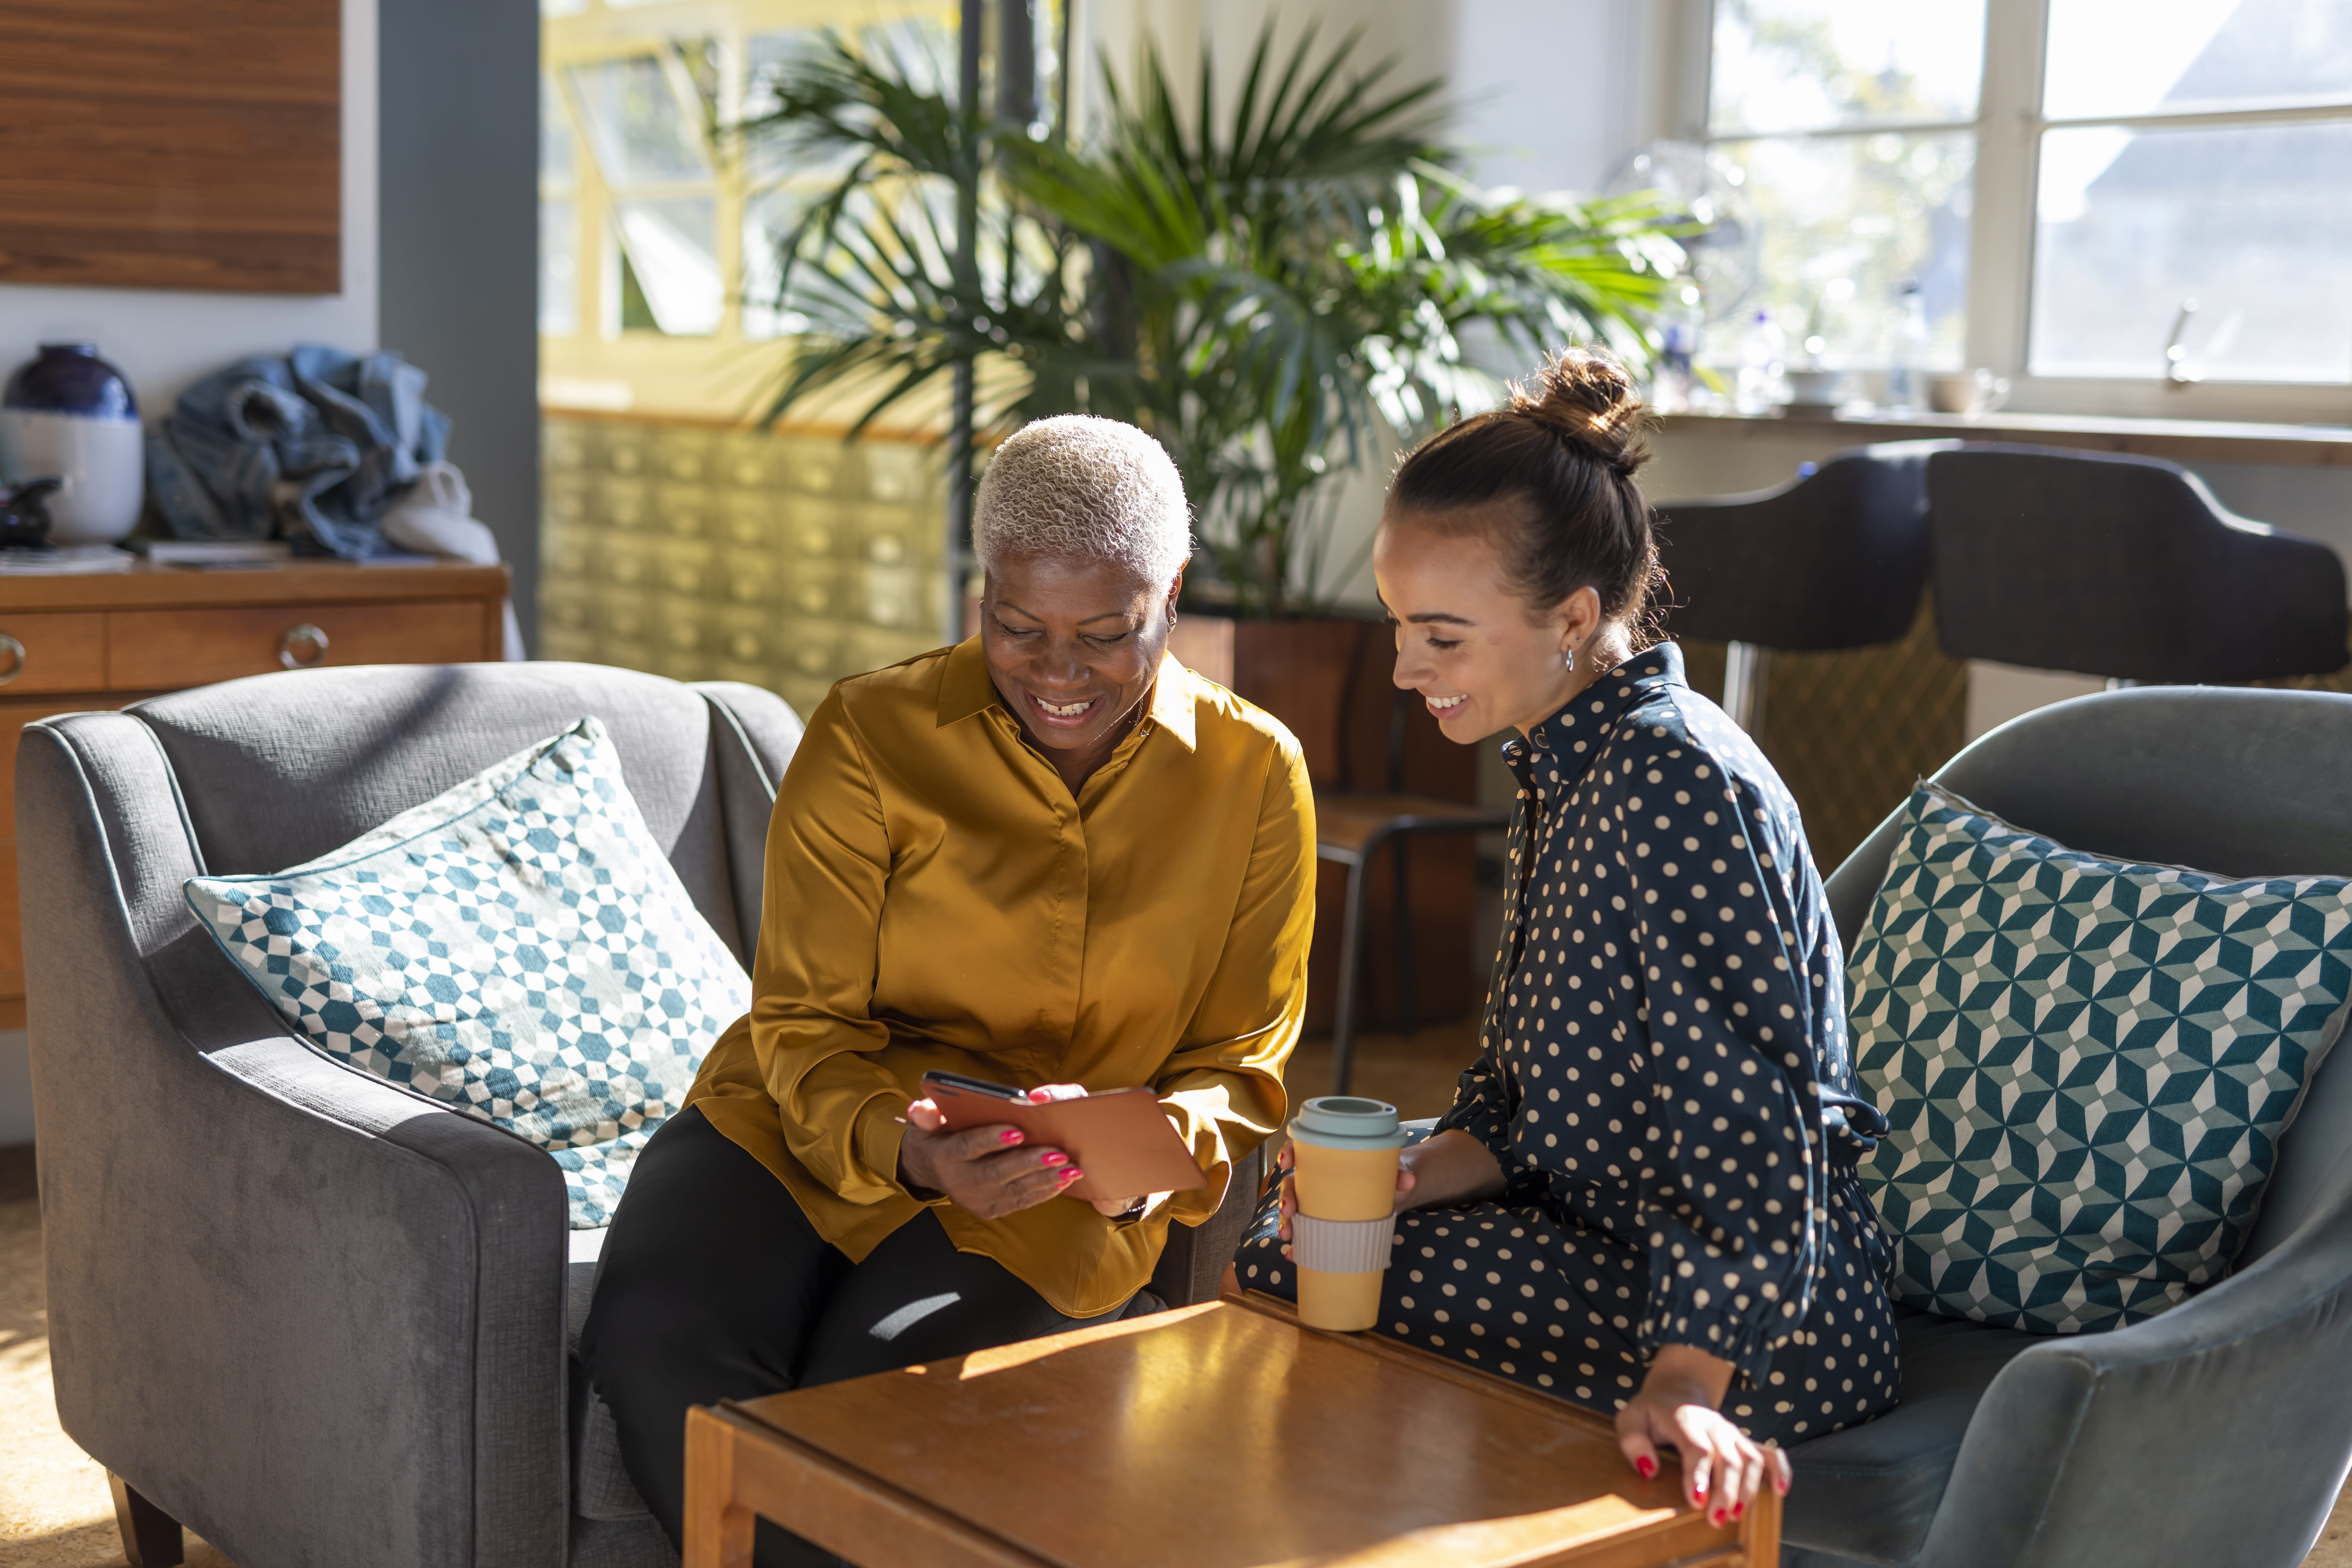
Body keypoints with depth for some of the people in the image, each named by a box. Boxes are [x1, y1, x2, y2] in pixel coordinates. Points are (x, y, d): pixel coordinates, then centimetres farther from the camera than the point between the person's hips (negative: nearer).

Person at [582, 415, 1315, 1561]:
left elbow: (1237, 1065, 5)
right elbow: (805, 1031, -4)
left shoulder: (1254, 775, 0)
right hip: (802, 1128, 1)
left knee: (871, 1392, -30)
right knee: (655, 1342, -29)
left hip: (1041, 1209, 0)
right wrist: (904, 1148, -26)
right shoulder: (870, 737, -5)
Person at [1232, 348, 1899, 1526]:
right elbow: (1525, 1095, 10)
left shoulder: (1676, 786, -24)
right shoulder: (1568, 766, 8)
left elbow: (1747, 1119, -28)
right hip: (1617, 1234, 10)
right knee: (1294, 1237, 17)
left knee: (1291, 1287, -13)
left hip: (1748, 1321, -10)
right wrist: (1416, 1176, -8)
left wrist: (1686, 1383, -33)